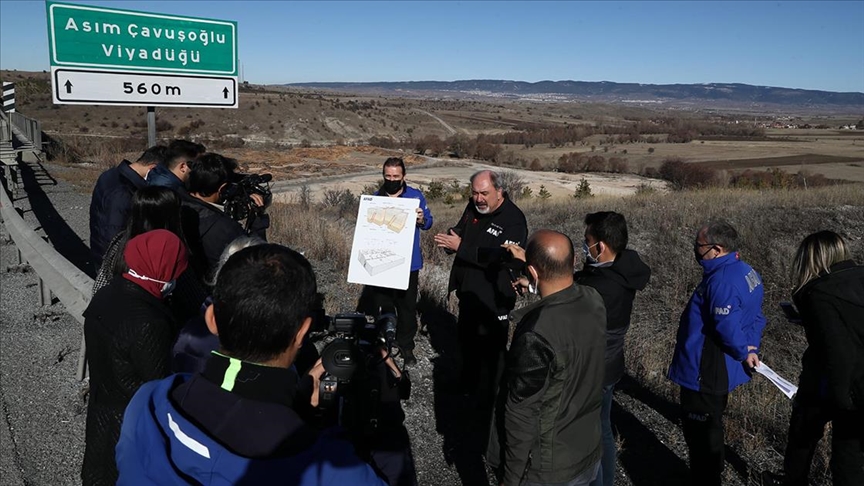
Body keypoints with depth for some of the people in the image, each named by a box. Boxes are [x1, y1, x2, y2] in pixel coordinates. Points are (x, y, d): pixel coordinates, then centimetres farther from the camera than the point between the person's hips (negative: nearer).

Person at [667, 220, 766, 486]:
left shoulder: (723, 281, -28)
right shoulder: (745, 271, 5)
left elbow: (729, 329, -29)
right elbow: (755, 318, 12)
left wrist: (743, 353, -11)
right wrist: (751, 348, 4)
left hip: (705, 373, -11)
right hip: (720, 371, 11)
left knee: (700, 434, 6)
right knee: (709, 429, 26)